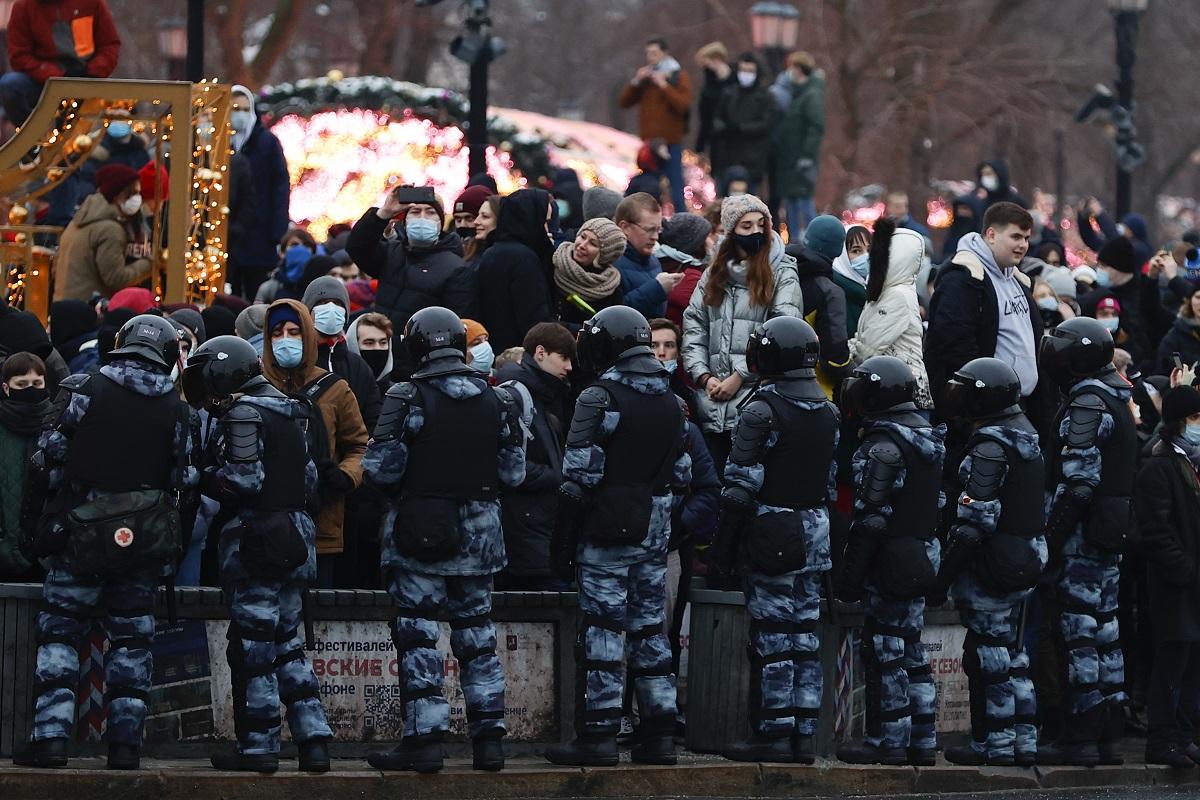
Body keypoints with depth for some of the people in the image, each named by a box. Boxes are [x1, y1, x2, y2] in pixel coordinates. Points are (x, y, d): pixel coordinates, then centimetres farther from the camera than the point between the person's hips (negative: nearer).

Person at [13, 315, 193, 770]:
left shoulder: (83, 391, -5)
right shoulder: (176, 410, 1)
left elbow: (49, 462, -3)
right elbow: (182, 480, 2)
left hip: (83, 531, -2)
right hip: (146, 539, 2)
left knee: (60, 631, 4)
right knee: (131, 636, 10)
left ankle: (51, 736, -6)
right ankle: (126, 741, 5)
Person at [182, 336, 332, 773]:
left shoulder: (242, 414, -11)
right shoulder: (290, 415, 15)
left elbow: (244, 478, -19)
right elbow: (309, 480, 17)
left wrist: (204, 478, -5)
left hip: (255, 536, -8)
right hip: (295, 535, 8)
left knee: (253, 644, -2)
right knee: (287, 642, 14)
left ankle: (258, 745, 1)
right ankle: (313, 739, 8)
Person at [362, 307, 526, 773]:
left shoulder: (407, 398, -12)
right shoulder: (495, 401, 2)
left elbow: (381, 469, -13)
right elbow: (513, 473, 5)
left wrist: (400, 489, 8)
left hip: (419, 531, -4)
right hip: (478, 534, 4)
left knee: (418, 638, 0)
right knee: (477, 635, 12)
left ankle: (425, 739, -3)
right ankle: (489, 739, 11)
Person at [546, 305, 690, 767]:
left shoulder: (600, 399, -11)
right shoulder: (671, 403, 12)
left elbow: (579, 478, -13)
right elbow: (681, 476, 16)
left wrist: (563, 541, -8)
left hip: (607, 532, -7)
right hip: (655, 534, 7)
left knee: (602, 630, -5)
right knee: (650, 630, 11)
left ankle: (598, 734, -7)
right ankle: (660, 733, 10)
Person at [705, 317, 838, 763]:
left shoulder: (762, 413, -13)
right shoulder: (828, 414, 10)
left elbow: (741, 489, -14)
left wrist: (722, 547, -7)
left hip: (769, 538, -6)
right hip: (814, 537, 6)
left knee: (772, 638, -4)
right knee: (804, 635, 9)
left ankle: (774, 734, -3)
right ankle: (804, 734, 9)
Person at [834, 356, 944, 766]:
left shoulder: (883, 445, -16)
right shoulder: (929, 437, 12)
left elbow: (871, 517, -19)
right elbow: (938, 505, 18)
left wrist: (850, 572, -15)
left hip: (890, 563, -9)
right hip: (922, 557, 9)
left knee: (885, 652, -4)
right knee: (911, 649, 12)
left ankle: (889, 740, -4)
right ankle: (921, 740, 13)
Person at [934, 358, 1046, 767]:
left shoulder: (989, 447, -17)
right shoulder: (1027, 439, 12)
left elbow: (976, 519, -21)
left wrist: (945, 571, -18)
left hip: (991, 565, -9)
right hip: (1026, 562, 9)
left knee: (988, 656, -3)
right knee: (1011, 650, 16)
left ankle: (993, 743, 1)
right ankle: (1022, 738, 17)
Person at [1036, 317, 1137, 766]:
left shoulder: (1087, 404, -13)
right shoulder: (1118, 403, 17)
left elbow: (1078, 481, -20)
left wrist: (1052, 537, -18)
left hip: (1086, 533, -10)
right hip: (1113, 533, 10)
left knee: (1079, 632, -8)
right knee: (1105, 632, 11)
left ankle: (1080, 738, -9)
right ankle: (1109, 735, 14)